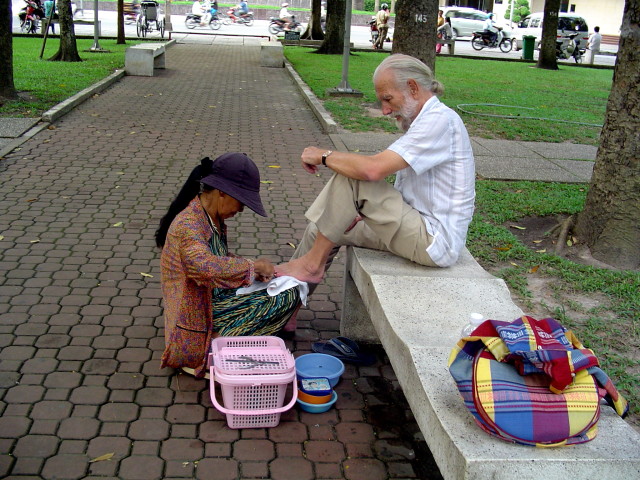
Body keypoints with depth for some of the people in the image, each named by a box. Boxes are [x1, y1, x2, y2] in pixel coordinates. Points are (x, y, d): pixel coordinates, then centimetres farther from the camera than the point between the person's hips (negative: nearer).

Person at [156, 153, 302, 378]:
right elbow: (207, 268, -41)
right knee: (283, 299, -16)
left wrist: (254, 270, 0)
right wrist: (252, 266, -26)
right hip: (197, 323, -10)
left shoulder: (213, 218, 6)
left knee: (288, 292, 6)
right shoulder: (187, 225, -24)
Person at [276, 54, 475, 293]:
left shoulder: (440, 119, -17)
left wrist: (323, 155, -13)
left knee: (350, 177, -21)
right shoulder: (427, 121, 15)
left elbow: (373, 169, -28)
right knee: (323, 229, 10)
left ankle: (312, 264, -8)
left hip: (435, 243, -10)